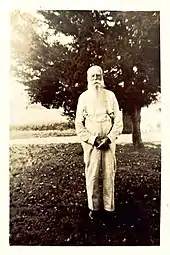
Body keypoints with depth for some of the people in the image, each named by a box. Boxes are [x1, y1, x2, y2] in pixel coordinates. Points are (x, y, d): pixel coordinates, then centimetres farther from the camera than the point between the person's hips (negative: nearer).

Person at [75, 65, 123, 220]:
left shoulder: (110, 95, 5)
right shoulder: (83, 97, 3)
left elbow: (118, 121, 2)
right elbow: (79, 124, 0)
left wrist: (109, 139, -10)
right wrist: (92, 140, -10)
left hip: (109, 142, 1)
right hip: (90, 143, 0)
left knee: (109, 175, 5)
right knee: (91, 176, 3)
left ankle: (109, 208, 18)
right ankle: (93, 207, 19)